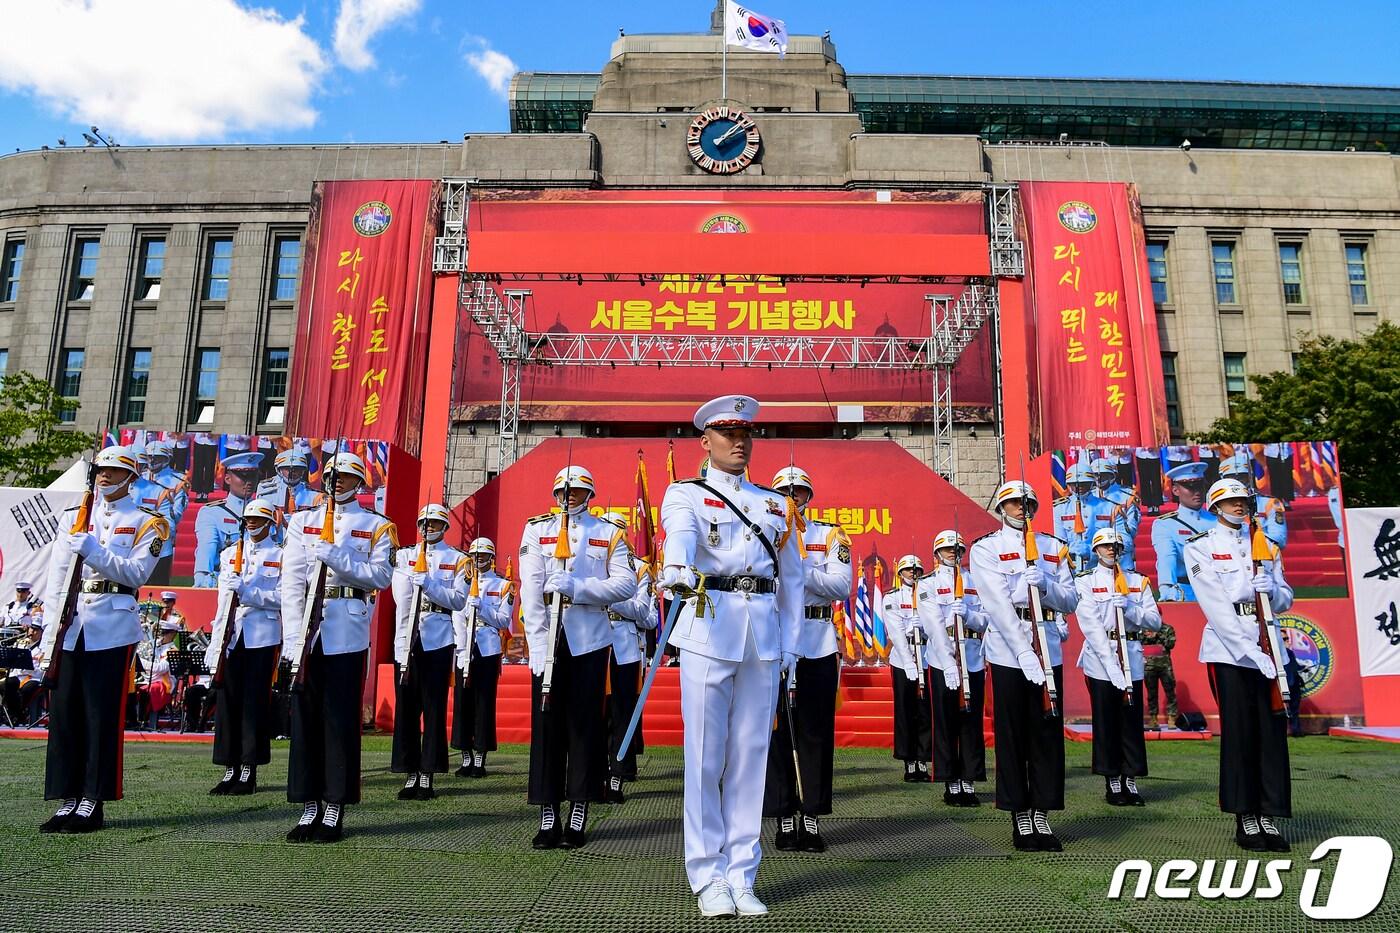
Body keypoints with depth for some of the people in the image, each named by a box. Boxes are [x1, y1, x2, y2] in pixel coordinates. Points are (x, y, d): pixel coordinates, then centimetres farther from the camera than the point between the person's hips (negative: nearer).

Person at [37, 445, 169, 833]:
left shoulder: (145, 522, 4)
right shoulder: (73, 517, 15)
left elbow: (136, 573, -9)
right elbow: (55, 581, 11)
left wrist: (92, 550, -19)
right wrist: (48, 636, 5)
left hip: (112, 628, -4)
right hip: (69, 627, 4)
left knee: (103, 717, -1)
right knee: (63, 715, 6)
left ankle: (92, 802, 7)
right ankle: (68, 799, 16)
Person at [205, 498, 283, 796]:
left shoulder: (281, 556, 2)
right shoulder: (229, 553, 15)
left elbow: (281, 598, -7)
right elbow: (223, 598, 14)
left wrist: (245, 591, -17)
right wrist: (216, 643, 9)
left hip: (262, 636, -4)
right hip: (230, 635, 4)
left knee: (255, 703, -1)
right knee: (227, 701, 4)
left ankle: (249, 771, 5)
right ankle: (230, 769, 13)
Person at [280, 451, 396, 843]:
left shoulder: (376, 526, 8)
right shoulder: (302, 521, 14)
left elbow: (381, 576, -5)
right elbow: (291, 580, 4)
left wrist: (335, 557, -16)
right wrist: (294, 636, -7)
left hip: (348, 631, -3)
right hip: (306, 629, 3)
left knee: (341, 719, 0)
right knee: (305, 717, 5)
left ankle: (334, 808, 8)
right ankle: (309, 807, 14)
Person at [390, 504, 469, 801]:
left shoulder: (458, 560, 7)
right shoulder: (404, 556, 13)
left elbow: (459, 600, -4)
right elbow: (402, 598, 2)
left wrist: (427, 583, -15)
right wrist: (404, 639, -8)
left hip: (438, 640, -2)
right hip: (407, 640, 2)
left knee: (435, 709, -1)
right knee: (405, 707, 3)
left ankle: (427, 775, 4)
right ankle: (410, 774, 11)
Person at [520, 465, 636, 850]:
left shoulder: (609, 534, 8)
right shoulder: (536, 529, 9)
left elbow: (627, 584, -3)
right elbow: (531, 590, -1)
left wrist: (577, 588, -15)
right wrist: (539, 644, -11)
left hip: (590, 639, 0)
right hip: (547, 639, 1)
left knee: (585, 724, 2)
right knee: (546, 724, 2)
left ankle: (578, 815, 10)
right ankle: (548, 816, 9)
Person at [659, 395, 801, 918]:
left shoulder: (774, 504, 17)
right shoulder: (686, 493, 5)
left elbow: (792, 579, 17)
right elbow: (680, 533, -20)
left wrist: (789, 647, 9)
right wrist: (677, 570, -42)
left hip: (764, 638, 4)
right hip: (709, 631, -3)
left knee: (751, 757, 7)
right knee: (706, 757, 1)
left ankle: (742, 876, 17)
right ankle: (708, 878, 13)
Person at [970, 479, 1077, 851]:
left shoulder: (1053, 547, 13)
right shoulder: (985, 548, 0)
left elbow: (1071, 601, 8)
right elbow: (998, 604, -12)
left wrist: (1045, 584, -14)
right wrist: (1024, 653, -21)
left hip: (1049, 649, 4)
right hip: (1008, 649, -3)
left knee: (1048, 732, 5)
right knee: (1012, 735, 2)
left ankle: (1041, 814, 16)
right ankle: (1020, 816, 11)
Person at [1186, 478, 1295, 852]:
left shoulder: (1266, 546, 16)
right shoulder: (1200, 547, 0)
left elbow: (1285, 600, 16)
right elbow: (1216, 604, -10)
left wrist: (1270, 588, -8)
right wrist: (1249, 651, -17)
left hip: (1267, 649, 5)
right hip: (1228, 650, -4)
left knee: (1273, 732, 3)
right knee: (1238, 733, -2)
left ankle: (1269, 817, 11)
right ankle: (1245, 819, 6)